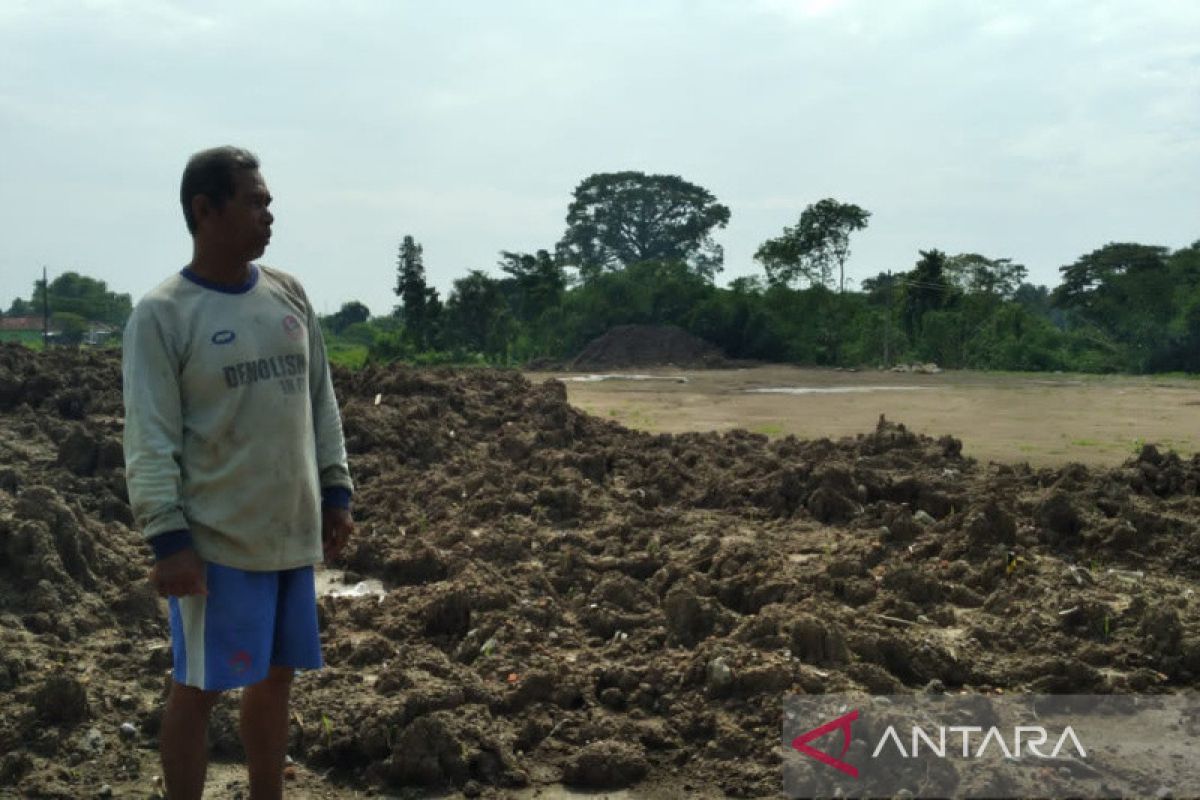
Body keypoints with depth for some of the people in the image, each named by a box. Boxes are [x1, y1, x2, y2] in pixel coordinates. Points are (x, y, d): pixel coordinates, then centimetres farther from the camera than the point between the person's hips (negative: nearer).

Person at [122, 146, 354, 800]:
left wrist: (336, 492, 10)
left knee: (275, 677, 16)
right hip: (215, 539, -6)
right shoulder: (162, 314, -10)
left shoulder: (289, 294, 7)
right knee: (197, 688, 4)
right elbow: (149, 440, -13)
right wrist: (168, 538, -17)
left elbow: (320, 403, 13)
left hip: (292, 531, 6)